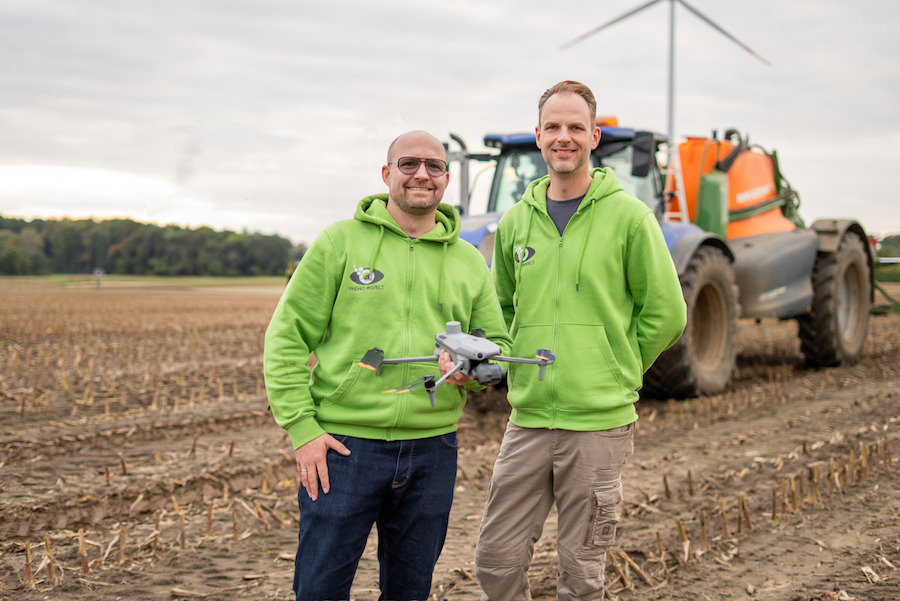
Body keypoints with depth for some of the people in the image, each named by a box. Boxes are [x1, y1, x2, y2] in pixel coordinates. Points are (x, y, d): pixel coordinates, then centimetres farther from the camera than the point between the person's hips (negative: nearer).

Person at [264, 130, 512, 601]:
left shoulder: (469, 262, 11)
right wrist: (301, 428, -11)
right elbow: (288, 336, -2)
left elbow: (497, 345, 15)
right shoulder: (341, 241, 1)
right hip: (343, 444, -3)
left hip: (432, 450, 4)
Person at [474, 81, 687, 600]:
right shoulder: (516, 221, 9)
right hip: (528, 419, 4)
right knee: (497, 559, 5)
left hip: (600, 421, -4)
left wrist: (611, 374, 1)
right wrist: (522, 366, 9)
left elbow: (665, 314, -1)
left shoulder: (628, 216, -4)